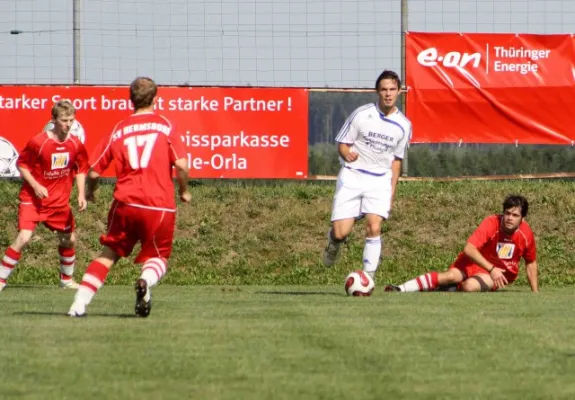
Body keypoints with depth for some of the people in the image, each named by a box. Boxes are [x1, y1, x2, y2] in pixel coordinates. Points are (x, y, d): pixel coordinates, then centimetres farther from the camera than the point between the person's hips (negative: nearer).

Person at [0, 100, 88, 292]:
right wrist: (35, 185, -20)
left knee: (69, 239, 12)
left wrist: (81, 194, 1)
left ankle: (67, 279, 35)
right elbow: (21, 164, -9)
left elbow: (81, 169, 10)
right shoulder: (38, 142, -18)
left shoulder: (76, 145, -4)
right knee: (23, 238, -18)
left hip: (60, 201, 5)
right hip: (33, 198, -5)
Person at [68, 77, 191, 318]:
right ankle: (146, 280, -21)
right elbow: (181, 164, -8)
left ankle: (79, 305, 5)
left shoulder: (118, 130, 8)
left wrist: (90, 192, 29)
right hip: (159, 205, -2)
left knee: (109, 254, 16)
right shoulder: (165, 126, 2)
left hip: (125, 203, 2)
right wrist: (184, 191, 10)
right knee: (157, 258, 14)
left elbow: (94, 171, 8)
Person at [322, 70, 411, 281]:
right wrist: (347, 154, -25)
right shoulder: (362, 115, -8)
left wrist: (392, 192, 9)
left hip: (380, 180, 2)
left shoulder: (403, 126, 3)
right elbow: (342, 144, -2)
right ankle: (334, 241, 29)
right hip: (352, 176, -2)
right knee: (342, 232, -9)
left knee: (374, 227, -17)